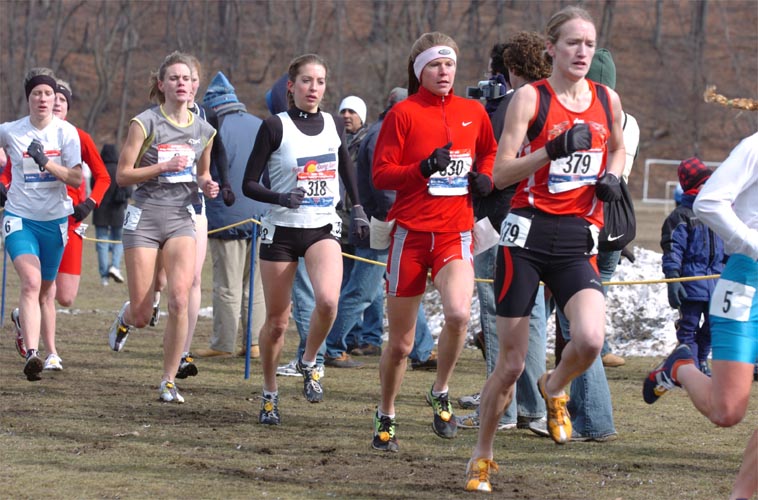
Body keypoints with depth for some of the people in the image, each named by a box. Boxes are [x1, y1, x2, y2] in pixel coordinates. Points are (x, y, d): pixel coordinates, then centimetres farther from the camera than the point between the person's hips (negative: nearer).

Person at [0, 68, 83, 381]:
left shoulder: (66, 132, -3)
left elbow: (77, 179, -8)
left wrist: (46, 163, -21)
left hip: (55, 220, 2)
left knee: (46, 290, 14)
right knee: (31, 282, -22)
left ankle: (51, 351, 32)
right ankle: (31, 353, -32)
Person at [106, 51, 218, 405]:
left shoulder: (204, 130, 8)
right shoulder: (145, 123, -6)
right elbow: (123, 175, -6)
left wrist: (207, 186, 1)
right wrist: (164, 167, -18)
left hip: (181, 219, 3)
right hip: (144, 217, -3)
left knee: (180, 300, -17)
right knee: (142, 315, -1)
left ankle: (169, 382, -5)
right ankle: (126, 316, 39)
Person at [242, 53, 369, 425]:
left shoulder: (333, 125, 6)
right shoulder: (275, 126, -6)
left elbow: (347, 169, 24)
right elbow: (249, 184, -6)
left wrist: (357, 209, 15)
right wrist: (280, 198, -23)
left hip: (323, 228, 2)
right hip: (281, 230, -2)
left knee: (328, 300, -25)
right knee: (276, 321, 2)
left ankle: (309, 363, 2)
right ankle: (270, 395, 22)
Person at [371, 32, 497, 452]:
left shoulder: (473, 112, 9)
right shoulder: (403, 113, -2)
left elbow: (490, 150, 28)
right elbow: (381, 175, -5)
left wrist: (485, 177, 7)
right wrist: (424, 168, -20)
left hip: (455, 233, 2)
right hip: (411, 232, -2)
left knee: (459, 314, -26)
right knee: (400, 343, 4)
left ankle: (440, 394, -2)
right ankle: (386, 417, 27)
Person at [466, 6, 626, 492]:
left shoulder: (607, 100, 9)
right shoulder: (530, 97, -3)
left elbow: (618, 148, 29)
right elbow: (501, 173, -9)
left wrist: (612, 177, 7)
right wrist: (554, 150, -22)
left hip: (578, 241, 3)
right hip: (528, 233, -3)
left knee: (590, 340, -23)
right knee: (511, 363, 1)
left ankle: (555, 389, 11)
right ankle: (483, 456, 22)